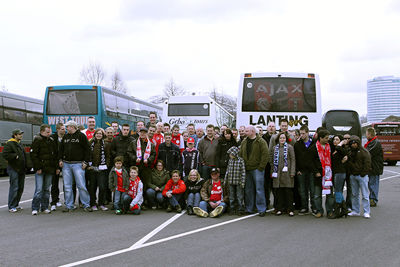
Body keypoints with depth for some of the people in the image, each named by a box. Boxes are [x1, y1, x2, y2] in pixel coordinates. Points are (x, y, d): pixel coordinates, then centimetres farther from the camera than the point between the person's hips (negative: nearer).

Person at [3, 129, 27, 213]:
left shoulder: (19, 144, 18)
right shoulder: (9, 144, -9)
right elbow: (5, 154, -20)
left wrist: (25, 167, 17)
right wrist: (15, 156, -17)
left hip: (21, 169, 9)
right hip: (14, 169, -9)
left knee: (20, 188, 11)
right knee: (14, 188, -9)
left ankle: (16, 204, 20)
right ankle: (11, 207, -3)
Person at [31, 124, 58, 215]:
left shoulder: (51, 141, 14)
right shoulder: (37, 140, -5)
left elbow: (55, 155, 18)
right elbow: (33, 155, -10)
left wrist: (57, 167, 10)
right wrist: (38, 168, -15)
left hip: (49, 169, 6)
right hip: (40, 170, -6)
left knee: (46, 189, 10)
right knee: (39, 189, -9)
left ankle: (44, 207, 17)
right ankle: (35, 208, -2)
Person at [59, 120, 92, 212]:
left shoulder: (81, 136, 0)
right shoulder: (65, 137, 15)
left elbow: (86, 149, -2)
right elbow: (61, 149, 20)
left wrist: (85, 162, -8)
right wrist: (60, 159, 7)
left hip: (78, 164, -5)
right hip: (66, 164, 5)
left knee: (81, 185, -7)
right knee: (67, 186, 5)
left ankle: (86, 205, 1)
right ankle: (69, 206, 13)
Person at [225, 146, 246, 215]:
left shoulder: (240, 160, -9)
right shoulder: (230, 161, 7)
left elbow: (243, 172, -9)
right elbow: (227, 170, 15)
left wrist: (243, 182, -11)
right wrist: (225, 179, 13)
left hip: (238, 182, -5)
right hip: (231, 182, 5)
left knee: (239, 196, 1)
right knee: (232, 196, 11)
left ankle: (240, 209, 9)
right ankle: (232, 209, 20)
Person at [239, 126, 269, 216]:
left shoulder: (261, 142, -6)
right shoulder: (244, 142, 13)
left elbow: (265, 155, -10)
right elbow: (240, 155, 16)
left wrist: (261, 167, -14)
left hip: (257, 169, -6)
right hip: (247, 169, 6)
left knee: (259, 189, -4)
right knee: (248, 190, 9)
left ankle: (261, 209, 2)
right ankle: (249, 208, 17)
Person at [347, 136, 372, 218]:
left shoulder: (364, 152, -6)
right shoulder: (351, 152, 11)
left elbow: (367, 164, -9)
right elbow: (349, 163, 17)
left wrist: (363, 174, -12)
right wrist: (351, 172, 2)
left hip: (362, 176, -6)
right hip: (353, 176, 6)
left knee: (365, 195, -5)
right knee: (354, 194, 11)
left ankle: (367, 212, -2)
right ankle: (355, 211, 18)